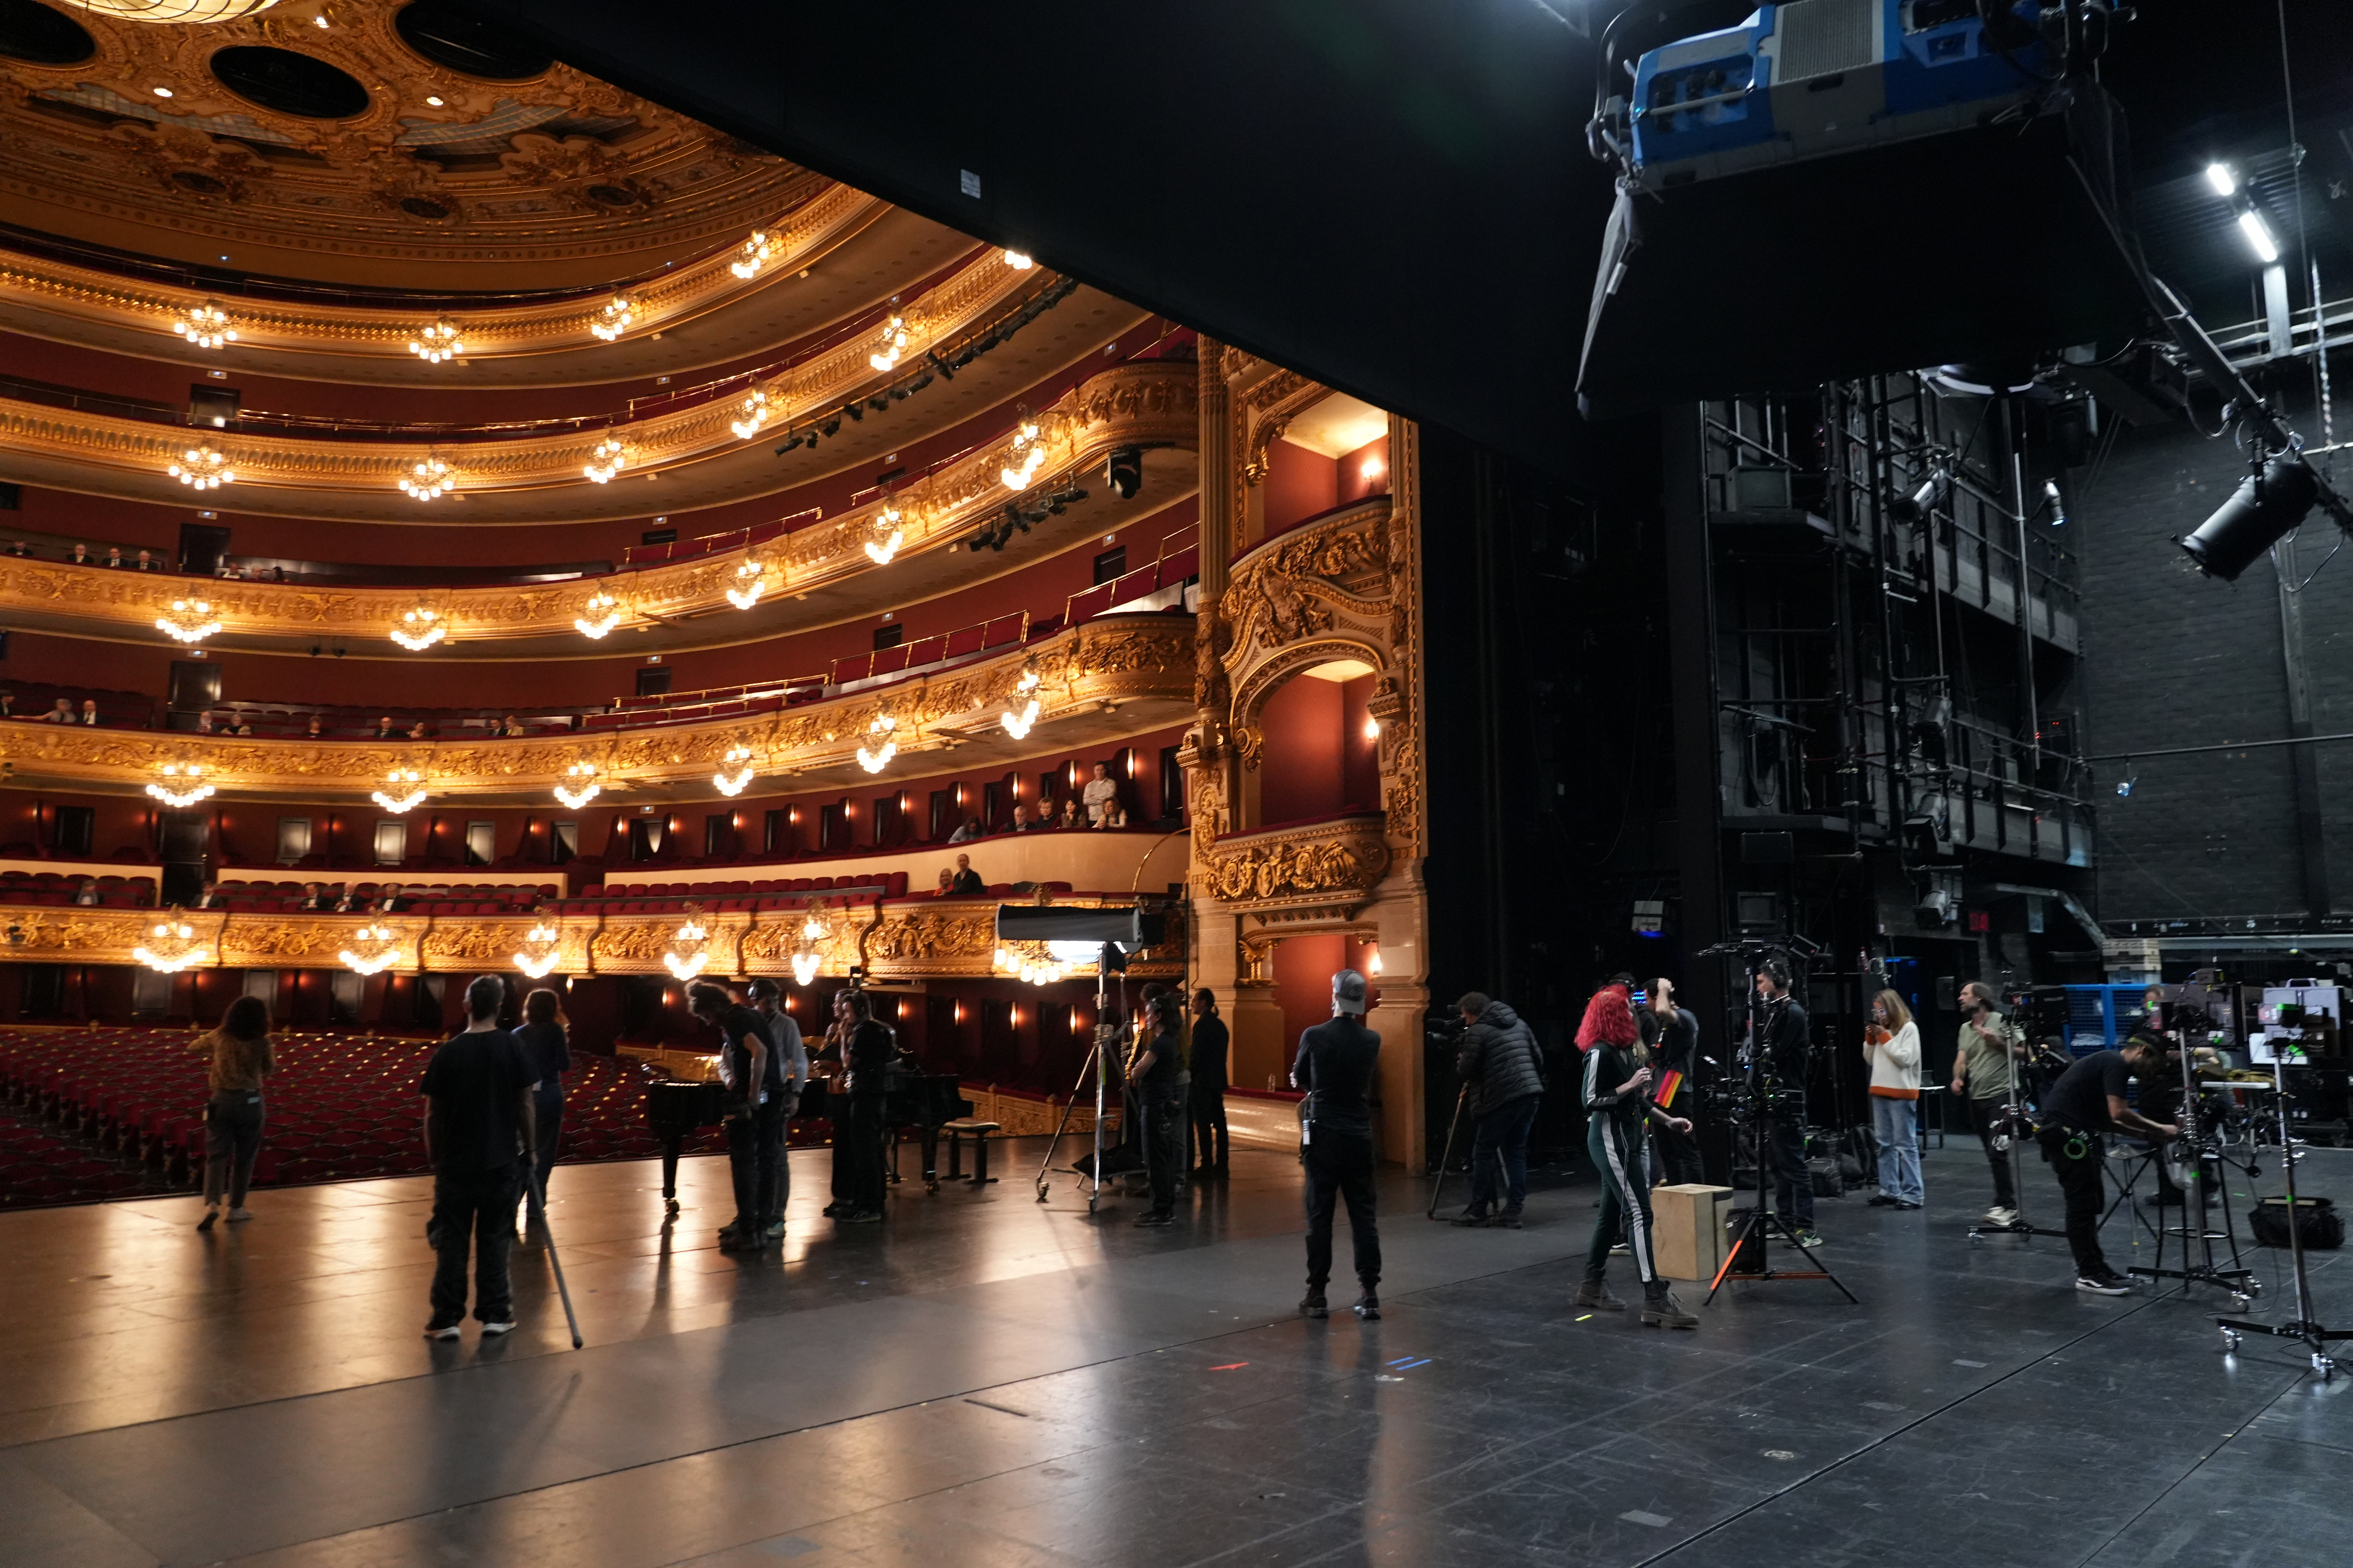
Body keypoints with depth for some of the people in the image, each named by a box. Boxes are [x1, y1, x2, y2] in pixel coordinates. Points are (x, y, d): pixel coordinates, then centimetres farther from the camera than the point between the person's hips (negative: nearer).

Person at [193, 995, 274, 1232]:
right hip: (251, 1101, -1)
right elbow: (268, 1070, 5)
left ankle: (212, 1203, -18)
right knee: (244, 1157, 10)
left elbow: (197, 1045, 19)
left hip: (222, 1099, 1)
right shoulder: (261, 1042, -8)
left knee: (217, 1155, 2)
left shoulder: (220, 1037, -1)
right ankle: (236, 1208, 16)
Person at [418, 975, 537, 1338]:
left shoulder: (447, 1052, -7)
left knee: (451, 1240, 9)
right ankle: (495, 1315, 13)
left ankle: (447, 1319, 11)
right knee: (494, 1239, 10)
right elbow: (526, 1103, -3)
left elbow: (432, 1112, -2)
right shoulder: (513, 1048, -6)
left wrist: (433, 1155, 11)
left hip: (454, 1161, 0)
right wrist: (529, 1147, 9)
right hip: (500, 1159, 0)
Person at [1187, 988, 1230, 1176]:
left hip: (1202, 1082, -8)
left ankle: (1206, 1164, -3)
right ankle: (1222, 1163, 11)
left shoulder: (1201, 1024, -13)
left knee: (1203, 1124, -4)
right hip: (1218, 1080, 8)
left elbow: (1196, 1055, -17)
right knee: (1219, 1121, 8)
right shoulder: (1220, 1024, 13)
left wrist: (1188, 1073, -3)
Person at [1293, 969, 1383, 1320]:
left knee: (1319, 1215, 4)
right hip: (1359, 1136, 3)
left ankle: (1317, 1295, 8)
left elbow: (1299, 1079, 5)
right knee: (1363, 1213, 7)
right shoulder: (1372, 1041, -2)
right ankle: (1370, 1294, 7)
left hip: (1323, 1135, -2)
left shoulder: (1314, 1036, -10)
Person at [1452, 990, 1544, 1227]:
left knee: (1484, 1152, 3)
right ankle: (1512, 1212, 9)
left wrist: (1460, 1063, 15)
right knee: (1516, 1152, 11)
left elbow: (1466, 1072, -6)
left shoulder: (1477, 1032, -5)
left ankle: (1478, 1210, 6)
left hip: (1502, 1099, -7)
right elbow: (1538, 1059, 18)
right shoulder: (1519, 1024, 16)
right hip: (1530, 1094, 7)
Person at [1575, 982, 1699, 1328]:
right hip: (1609, 1139, -10)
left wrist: (1668, 1120, 15)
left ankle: (1593, 1289, 23)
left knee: (1612, 1213, 13)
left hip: (1631, 1137, 10)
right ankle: (1656, 1301, -14)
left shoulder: (1626, 1050, 13)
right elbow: (1591, 1102, -18)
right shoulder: (1600, 1053, -15)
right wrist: (1629, 1085, -20)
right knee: (1639, 1213, -13)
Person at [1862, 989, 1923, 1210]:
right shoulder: (1881, 1028, 13)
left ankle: (1912, 1195, -3)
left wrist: (1884, 1038, -12)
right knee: (1885, 1144, 10)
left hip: (1901, 1094, -7)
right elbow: (1870, 1061, 16)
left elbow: (1906, 1059, -15)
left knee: (1906, 1145, -5)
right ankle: (1889, 1191, 16)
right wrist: (1870, 1039, 2)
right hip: (1880, 1092, 7)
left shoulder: (1909, 1028, -5)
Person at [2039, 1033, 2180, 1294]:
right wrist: (2159, 1129, -9)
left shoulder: (2109, 1063, 21)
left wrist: (2145, 1133, 14)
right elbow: (2118, 1112, -19)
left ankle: (2093, 1265, 22)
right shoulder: (2116, 1064, -9)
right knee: (2083, 1202, -6)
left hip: (2072, 1132, 10)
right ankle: (2088, 1275, -1)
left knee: (2092, 1201, 15)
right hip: (2064, 1130, -10)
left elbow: (2107, 1120, 22)